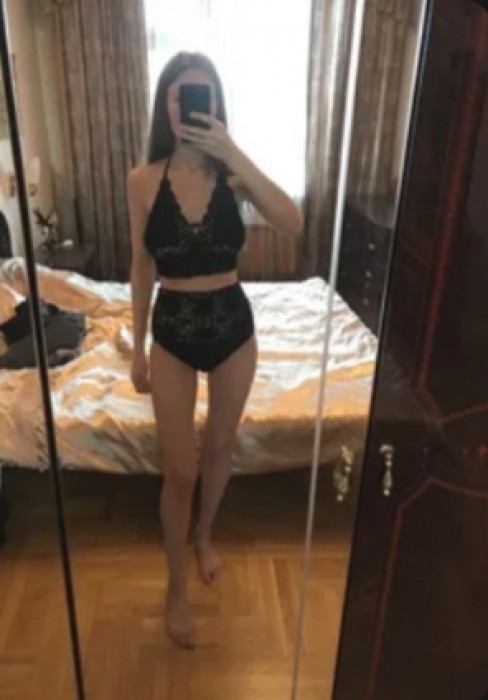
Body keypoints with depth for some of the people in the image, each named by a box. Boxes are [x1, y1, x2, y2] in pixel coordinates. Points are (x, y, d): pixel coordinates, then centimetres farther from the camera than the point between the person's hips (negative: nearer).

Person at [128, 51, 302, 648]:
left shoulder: (234, 172, -7)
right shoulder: (143, 180, -7)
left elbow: (293, 225, -23)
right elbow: (142, 270, 0)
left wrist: (234, 156, -28)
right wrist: (137, 350, 2)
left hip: (232, 325, 1)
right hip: (172, 331, -1)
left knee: (219, 447, 20)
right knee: (179, 470, 5)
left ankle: (205, 535, 49)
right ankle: (176, 587, 28)